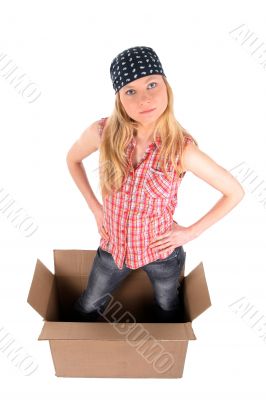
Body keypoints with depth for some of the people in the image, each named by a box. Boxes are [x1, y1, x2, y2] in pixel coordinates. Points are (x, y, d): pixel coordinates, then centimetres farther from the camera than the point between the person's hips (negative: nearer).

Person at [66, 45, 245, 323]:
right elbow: (73, 159, 2)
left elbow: (235, 192, -13)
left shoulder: (182, 148, -26)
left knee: (168, 311, 27)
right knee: (86, 307, 26)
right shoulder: (102, 133, -21)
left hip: (162, 251, -1)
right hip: (113, 247, 2)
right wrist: (95, 208, -2)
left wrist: (192, 232, -13)